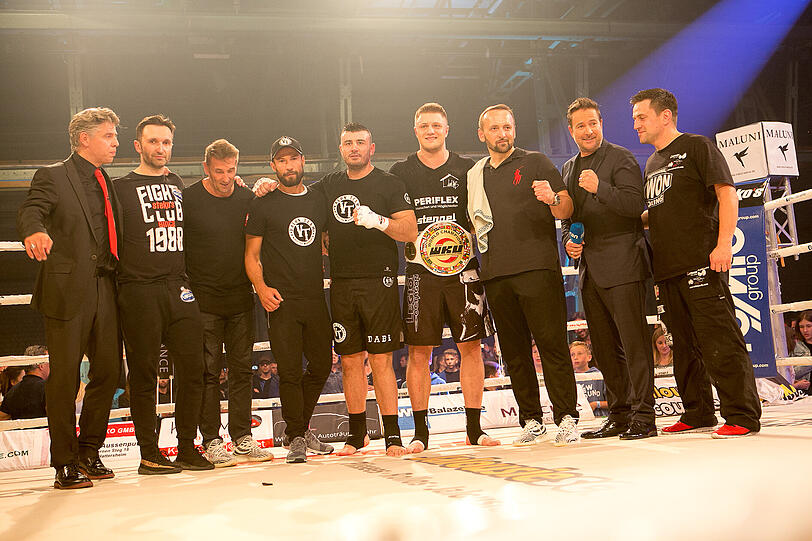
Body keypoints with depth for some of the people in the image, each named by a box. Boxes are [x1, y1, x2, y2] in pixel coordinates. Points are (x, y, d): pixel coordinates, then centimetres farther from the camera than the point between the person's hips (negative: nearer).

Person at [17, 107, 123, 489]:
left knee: (109, 372, 8)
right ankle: (65, 464, 8)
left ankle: (88, 452, 23)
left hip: (104, 289, 6)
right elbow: (29, 212, -19)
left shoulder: (108, 183, 20)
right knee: (65, 378, -1)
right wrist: (34, 231, -39)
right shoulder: (52, 177, -1)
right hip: (67, 290, -6)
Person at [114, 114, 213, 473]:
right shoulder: (121, 188, 4)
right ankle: (149, 454, 8)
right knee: (144, 373, 0)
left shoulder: (179, 185, 18)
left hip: (178, 289, 4)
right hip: (139, 292, -4)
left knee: (192, 368, 2)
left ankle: (187, 448, 12)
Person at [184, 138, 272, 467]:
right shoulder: (187, 200, -5)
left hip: (241, 299, 4)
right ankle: (211, 441, 7)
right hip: (203, 300, -3)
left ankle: (242, 437, 16)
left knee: (242, 369, 7)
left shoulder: (248, 199, 7)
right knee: (208, 372, -1)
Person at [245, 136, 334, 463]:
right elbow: (251, 254, 1)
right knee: (289, 372, -4)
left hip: (315, 298, 4)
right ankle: (296, 437, 9)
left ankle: (301, 426, 30)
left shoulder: (319, 201, 14)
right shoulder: (263, 205, 2)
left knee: (321, 365, 10)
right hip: (281, 301, -4)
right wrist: (261, 288, -13)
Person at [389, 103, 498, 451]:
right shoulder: (400, 173, 8)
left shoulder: (467, 170, 9)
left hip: (462, 268, 1)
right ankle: (420, 432, 9)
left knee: (471, 346, 1)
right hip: (420, 270, -1)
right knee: (418, 351, 0)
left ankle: (474, 428, 11)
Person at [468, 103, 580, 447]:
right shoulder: (475, 176, 20)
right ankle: (531, 422, 13)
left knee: (552, 345, -8)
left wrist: (553, 199, -20)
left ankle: (566, 419, -4)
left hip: (538, 268, -4)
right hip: (496, 276, 5)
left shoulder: (536, 163, 7)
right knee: (514, 352, 5)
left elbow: (567, 210, 1)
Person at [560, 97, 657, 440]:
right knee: (604, 349, 10)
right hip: (590, 270, 7)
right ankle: (619, 416, 18)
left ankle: (643, 417, -3)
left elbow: (634, 204, -14)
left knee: (634, 343, -8)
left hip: (622, 264, -7)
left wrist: (599, 187, -25)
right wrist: (568, 241, 8)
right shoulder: (568, 169, 20)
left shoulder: (620, 159, -2)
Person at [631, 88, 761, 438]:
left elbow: (727, 194, -9)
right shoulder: (652, 163, 23)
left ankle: (743, 415, -4)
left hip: (701, 264, -8)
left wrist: (724, 243, -19)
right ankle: (698, 414, 20)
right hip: (668, 267, 8)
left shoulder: (697, 147, 0)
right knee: (685, 345, 11)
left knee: (720, 342, -10)